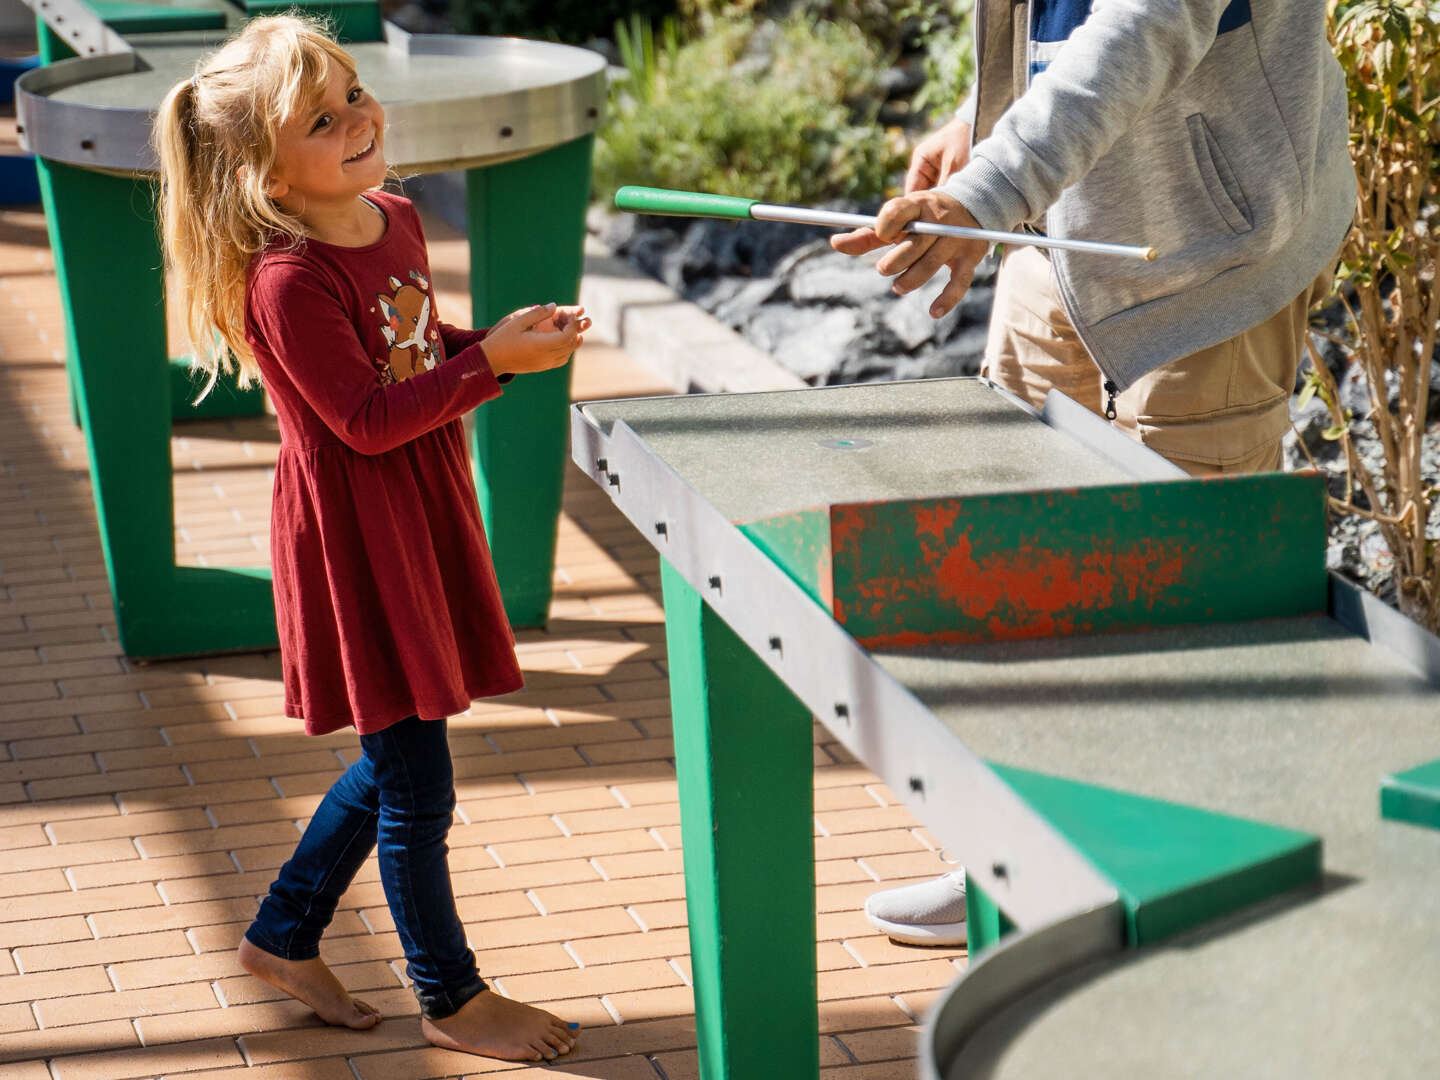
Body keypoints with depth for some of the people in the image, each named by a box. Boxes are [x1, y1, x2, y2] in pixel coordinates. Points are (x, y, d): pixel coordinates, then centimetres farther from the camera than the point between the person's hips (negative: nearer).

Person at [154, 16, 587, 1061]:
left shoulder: (394, 220, 4)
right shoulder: (288, 279, -23)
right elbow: (370, 419, -23)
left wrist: (503, 336, -1)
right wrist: (491, 360, -23)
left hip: (420, 519, 9)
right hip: (353, 536, -9)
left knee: (395, 761, 19)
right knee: (418, 786, 2)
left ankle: (283, 936, 37)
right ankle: (454, 1000, 19)